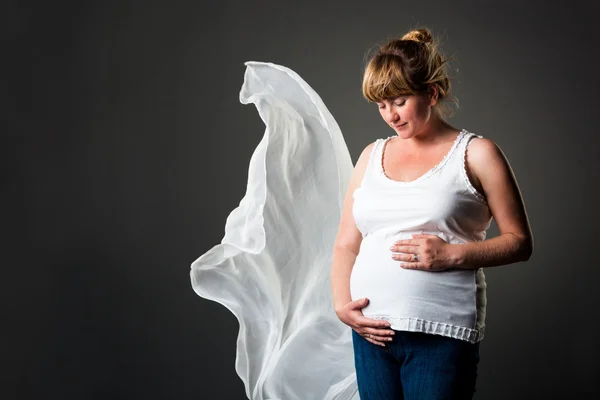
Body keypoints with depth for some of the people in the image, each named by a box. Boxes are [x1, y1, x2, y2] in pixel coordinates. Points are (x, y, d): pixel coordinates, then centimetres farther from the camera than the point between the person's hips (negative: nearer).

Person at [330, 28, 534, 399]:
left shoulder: (475, 154, 2)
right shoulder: (372, 155, 14)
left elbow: (520, 242, 0)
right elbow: (346, 243, 14)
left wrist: (451, 255, -14)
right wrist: (342, 304, -1)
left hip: (441, 334, -4)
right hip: (371, 331, 4)